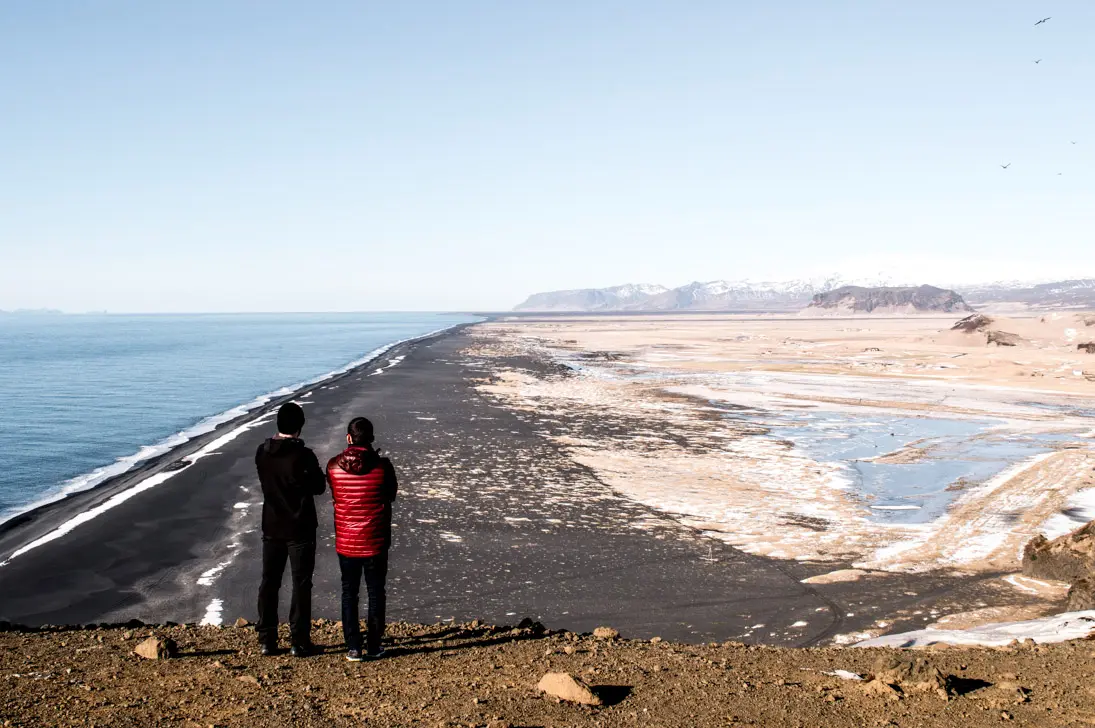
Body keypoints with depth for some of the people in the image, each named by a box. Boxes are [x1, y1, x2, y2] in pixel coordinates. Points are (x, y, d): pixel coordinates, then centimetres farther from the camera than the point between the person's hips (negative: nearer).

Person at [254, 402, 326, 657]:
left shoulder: (262, 453, -2)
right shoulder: (303, 456, -19)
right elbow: (318, 487, -9)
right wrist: (318, 472, 10)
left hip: (272, 528, 5)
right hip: (300, 529, -5)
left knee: (269, 582, 13)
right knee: (301, 585, 4)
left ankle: (267, 640, 18)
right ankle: (299, 642, 6)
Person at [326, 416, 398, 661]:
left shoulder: (334, 466, -9)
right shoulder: (382, 466, -13)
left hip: (346, 542, 1)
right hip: (375, 542, -1)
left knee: (349, 594, 12)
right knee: (376, 594, 11)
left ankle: (353, 648, 11)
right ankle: (373, 647, 14)